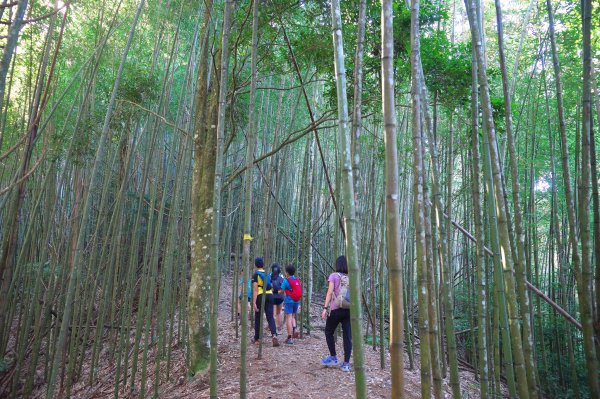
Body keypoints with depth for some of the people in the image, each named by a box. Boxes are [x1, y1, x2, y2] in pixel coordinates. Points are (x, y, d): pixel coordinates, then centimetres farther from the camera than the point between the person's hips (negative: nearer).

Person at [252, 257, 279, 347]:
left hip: (260, 296, -4)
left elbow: (255, 290, -10)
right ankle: (274, 335, -23)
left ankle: (257, 339, 21)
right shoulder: (268, 274, 15)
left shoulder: (256, 274, -2)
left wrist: (254, 302, -13)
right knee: (270, 317, 0)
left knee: (258, 318, 11)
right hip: (270, 295, 4)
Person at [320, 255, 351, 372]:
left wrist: (325, 308, -10)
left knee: (329, 332, 16)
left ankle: (333, 358, 19)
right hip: (349, 309, 3)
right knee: (348, 336, 4)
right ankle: (346, 363, 3)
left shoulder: (333, 276, -1)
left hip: (336, 309, -3)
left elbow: (330, 292, -9)